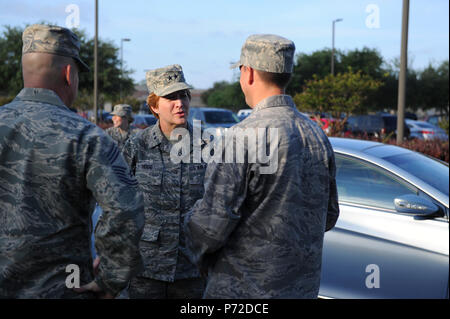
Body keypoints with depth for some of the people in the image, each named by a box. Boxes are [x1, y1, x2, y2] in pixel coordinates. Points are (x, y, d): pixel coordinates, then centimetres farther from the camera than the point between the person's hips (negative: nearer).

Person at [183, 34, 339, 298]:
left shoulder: (242, 137, -19)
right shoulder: (318, 136, 4)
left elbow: (213, 220, -20)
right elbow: (328, 216, 12)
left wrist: (200, 255, 1)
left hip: (243, 288, -7)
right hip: (305, 286, 7)